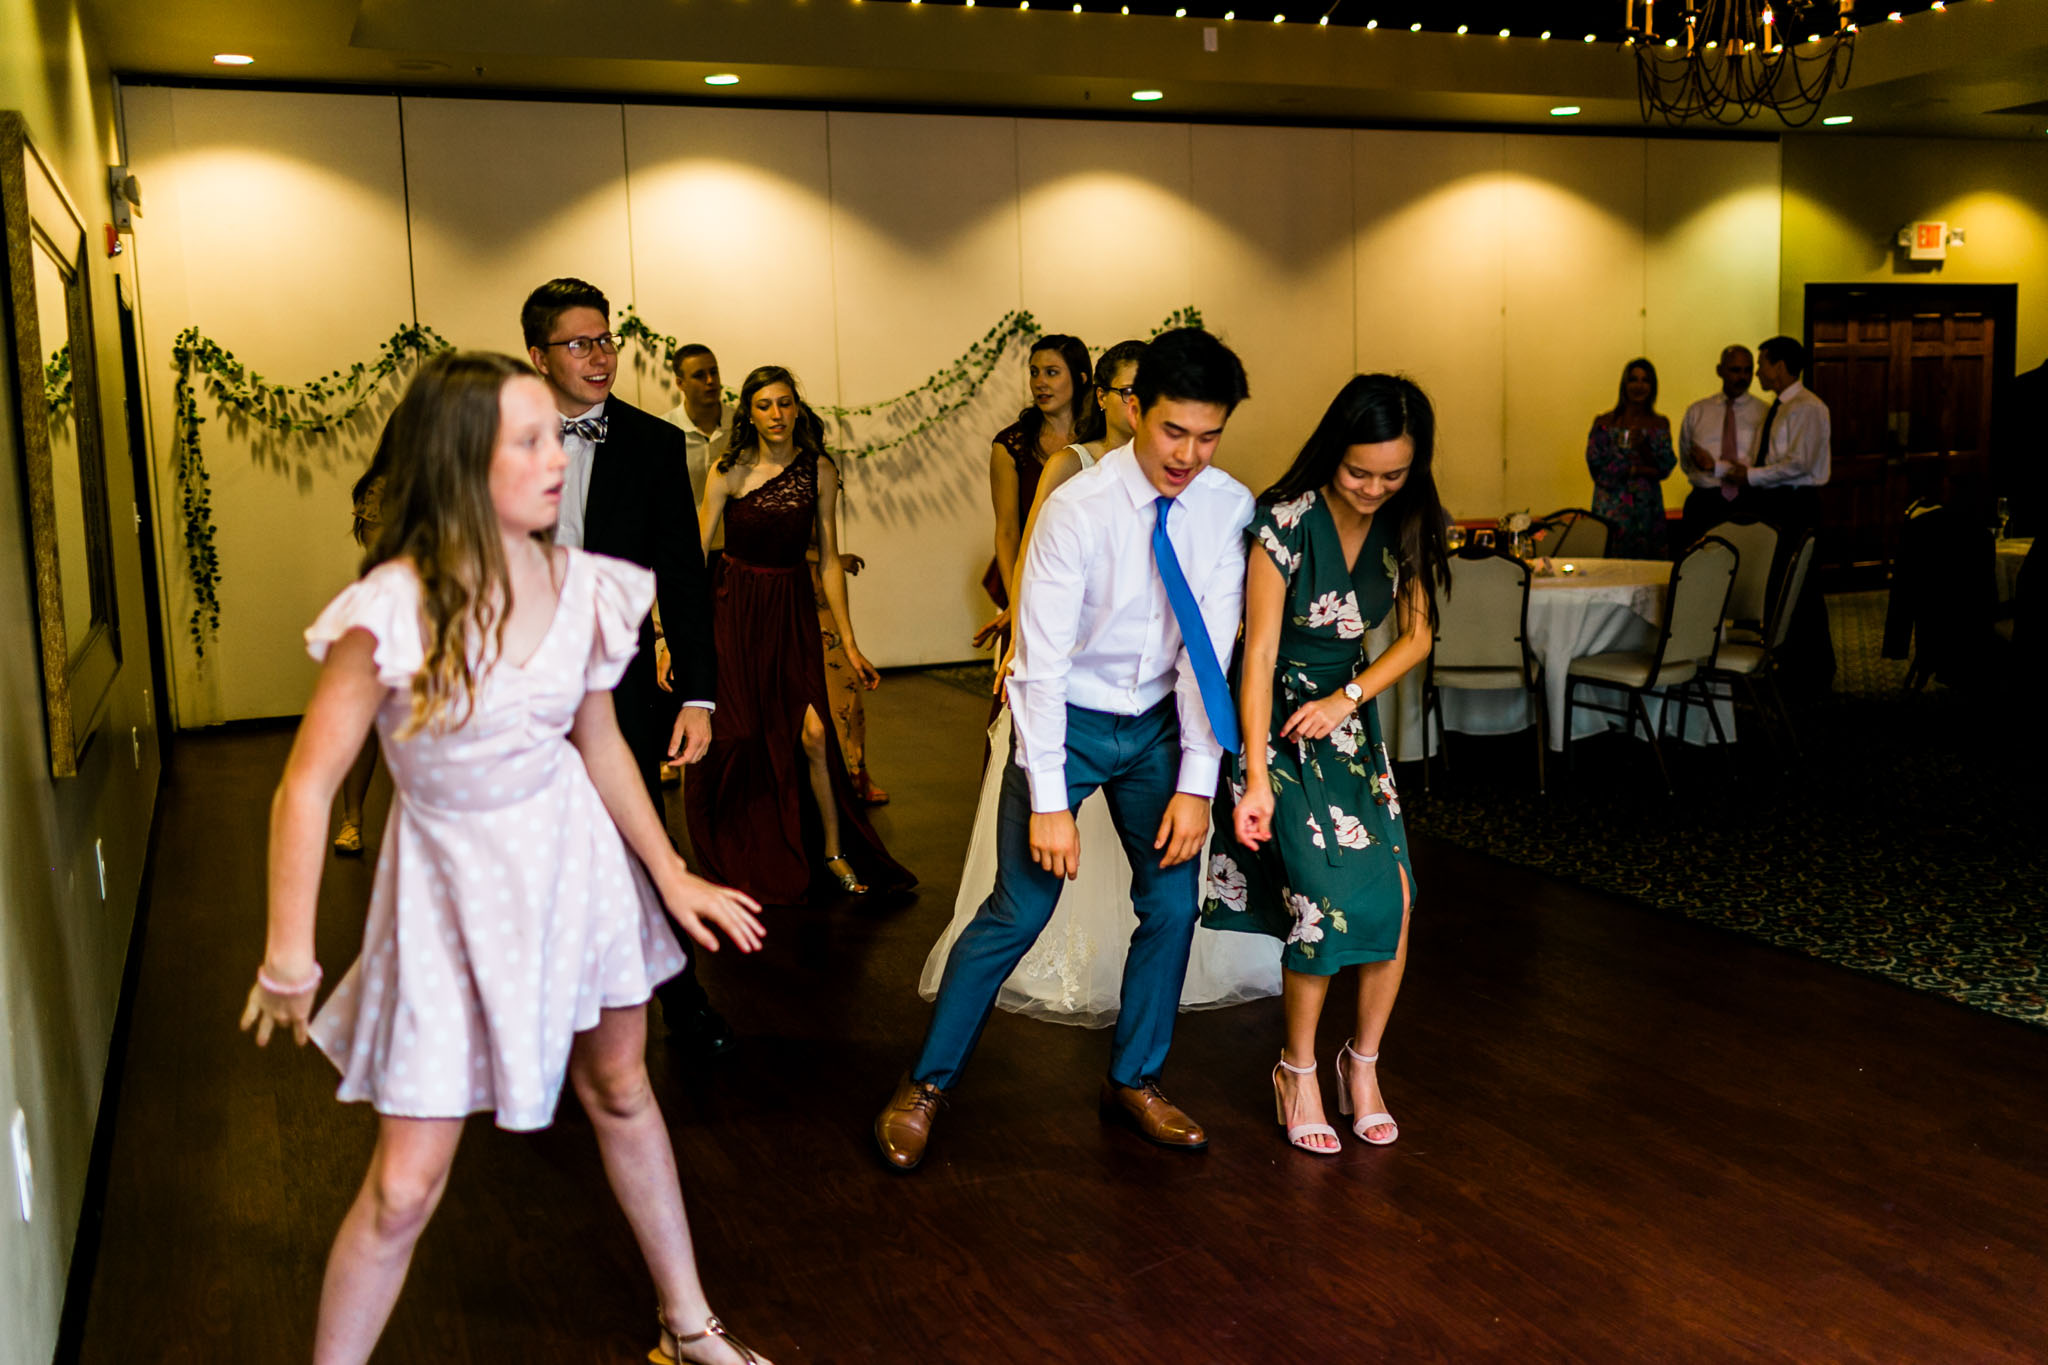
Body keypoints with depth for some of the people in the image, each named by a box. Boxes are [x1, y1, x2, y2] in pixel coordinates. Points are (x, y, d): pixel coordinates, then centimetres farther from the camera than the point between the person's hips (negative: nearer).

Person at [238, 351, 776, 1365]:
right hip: (455, 884, -4)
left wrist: (669, 874, 10)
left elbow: (599, 743, 5)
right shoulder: (392, 612, -23)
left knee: (620, 1091, 21)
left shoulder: (581, 588, -8)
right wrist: (288, 958, -14)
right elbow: (307, 787, -18)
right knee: (406, 1187, -1)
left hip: (577, 859, 5)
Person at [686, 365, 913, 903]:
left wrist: (849, 643, -1)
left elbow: (829, 561, 1)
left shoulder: (820, 470, -2)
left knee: (812, 733, -9)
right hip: (734, 606, -1)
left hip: (793, 608, 1)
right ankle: (740, 856, 20)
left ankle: (834, 851, 9)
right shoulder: (729, 472, -9)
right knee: (737, 733, -1)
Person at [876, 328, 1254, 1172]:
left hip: (1158, 723, 4)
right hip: (1069, 719, -4)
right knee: (1019, 910, -4)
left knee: (1172, 904, 4)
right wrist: (1048, 801, -22)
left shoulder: (1228, 507, -12)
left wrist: (1196, 782, -12)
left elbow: (1209, 650, -9)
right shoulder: (1078, 509, -24)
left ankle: (1133, 1082, 25)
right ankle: (925, 1084, 13)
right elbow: (1041, 663, -22)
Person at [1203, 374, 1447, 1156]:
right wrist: (1256, 778, -22)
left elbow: (1417, 636, 7)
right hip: (1277, 719, -5)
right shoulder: (1287, 523, -19)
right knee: (1328, 899, -14)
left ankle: (1363, 1062, 15)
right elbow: (1259, 656, -19)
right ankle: (1298, 1070, 9)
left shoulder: (1404, 526, -3)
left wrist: (1349, 697, -9)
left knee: (1393, 898, -7)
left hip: (1349, 717, 5)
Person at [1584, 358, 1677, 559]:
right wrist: (1636, 470, -7)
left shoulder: (1660, 424, 10)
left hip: (1648, 509, 2)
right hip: (1612, 509, -2)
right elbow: (1597, 469, -5)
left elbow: (1665, 469, 0)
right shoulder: (1604, 423, 3)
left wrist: (1643, 445, -15)